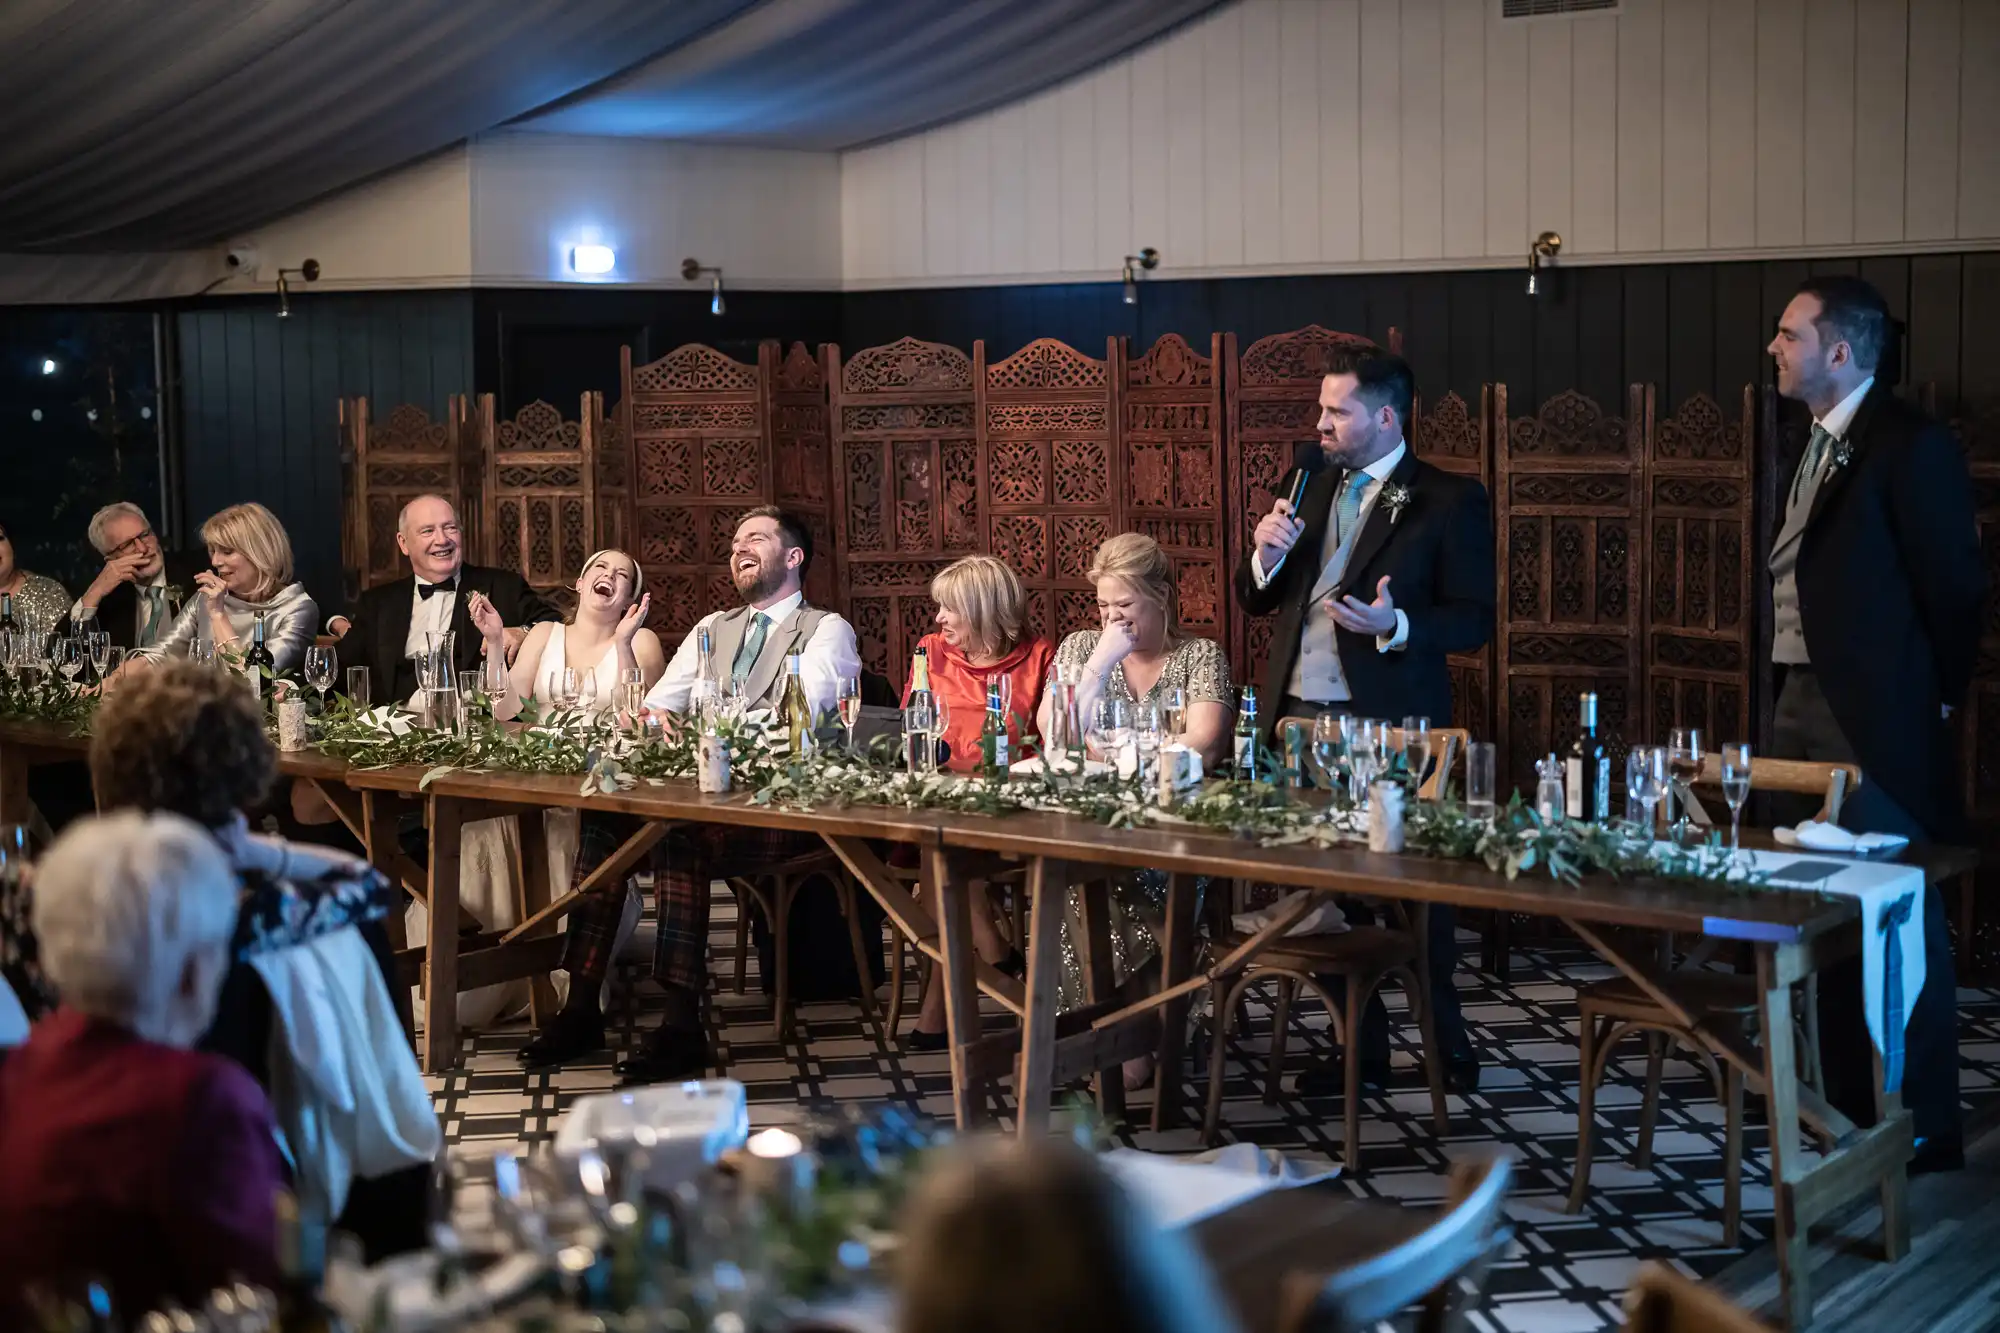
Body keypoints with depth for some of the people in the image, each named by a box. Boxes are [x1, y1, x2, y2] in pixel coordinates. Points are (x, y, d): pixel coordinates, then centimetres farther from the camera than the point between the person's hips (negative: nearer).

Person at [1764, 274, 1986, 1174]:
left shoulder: (1909, 447, -12)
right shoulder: (1815, 449, 14)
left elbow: (1953, 584, -12)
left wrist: (1935, 700, -6)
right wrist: (1789, 694, 11)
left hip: (1876, 720, -9)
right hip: (1804, 704, 9)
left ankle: (1924, 1126, 6)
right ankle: (1850, 1108, 27)